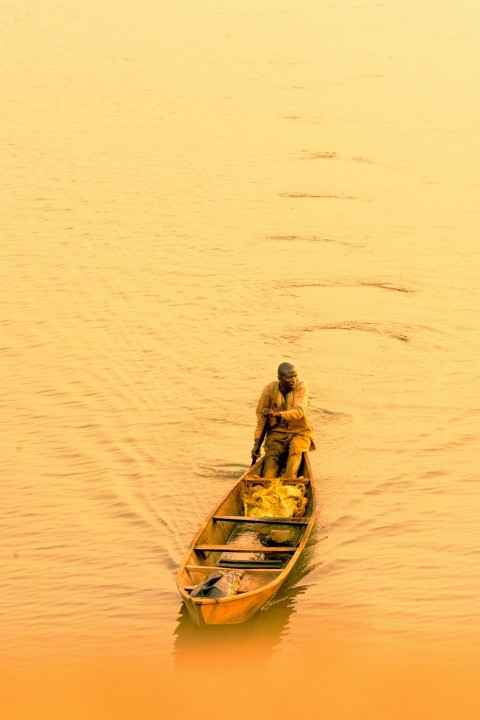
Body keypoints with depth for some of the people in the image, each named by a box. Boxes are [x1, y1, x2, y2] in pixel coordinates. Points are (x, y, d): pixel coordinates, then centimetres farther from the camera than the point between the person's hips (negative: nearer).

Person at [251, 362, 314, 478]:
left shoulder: (301, 386, -9)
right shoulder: (269, 389, -6)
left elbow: (299, 412, -23)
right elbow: (261, 418, -2)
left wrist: (277, 415, -40)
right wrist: (257, 443, -11)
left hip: (299, 432, -1)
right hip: (277, 432, 1)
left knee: (295, 448, -33)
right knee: (272, 454, -27)